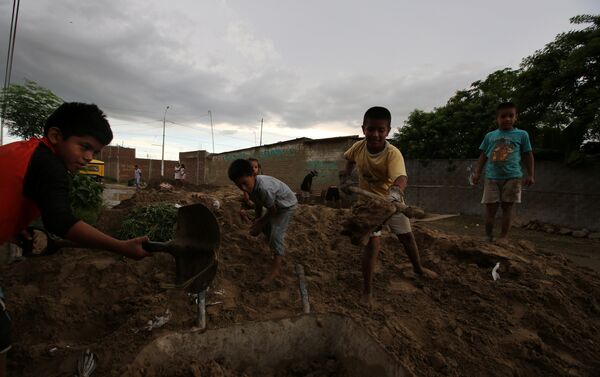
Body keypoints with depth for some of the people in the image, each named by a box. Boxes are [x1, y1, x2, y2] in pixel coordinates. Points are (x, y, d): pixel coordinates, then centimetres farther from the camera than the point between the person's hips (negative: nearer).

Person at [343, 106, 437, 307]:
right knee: (373, 241, -13)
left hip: (392, 200, 0)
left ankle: (418, 268, 46)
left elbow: (401, 177, -50)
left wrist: (396, 191, -70)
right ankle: (367, 291, -2)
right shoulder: (358, 147, -19)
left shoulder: (393, 153, -31)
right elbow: (349, 159, 7)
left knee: (407, 236, 16)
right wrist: (346, 179, -3)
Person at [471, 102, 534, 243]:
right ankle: (488, 236, 13)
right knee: (490, 207, 2)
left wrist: (530, 175, 3)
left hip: (512, 177, -1)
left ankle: (504, 236, 7)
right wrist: (477, 173, 6)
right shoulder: (490, 136, 11)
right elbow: (483, 156, 14)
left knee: (507, 207, 1)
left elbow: (528, 156, 8)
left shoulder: (521, 134, 6)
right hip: (492, 178, 2)